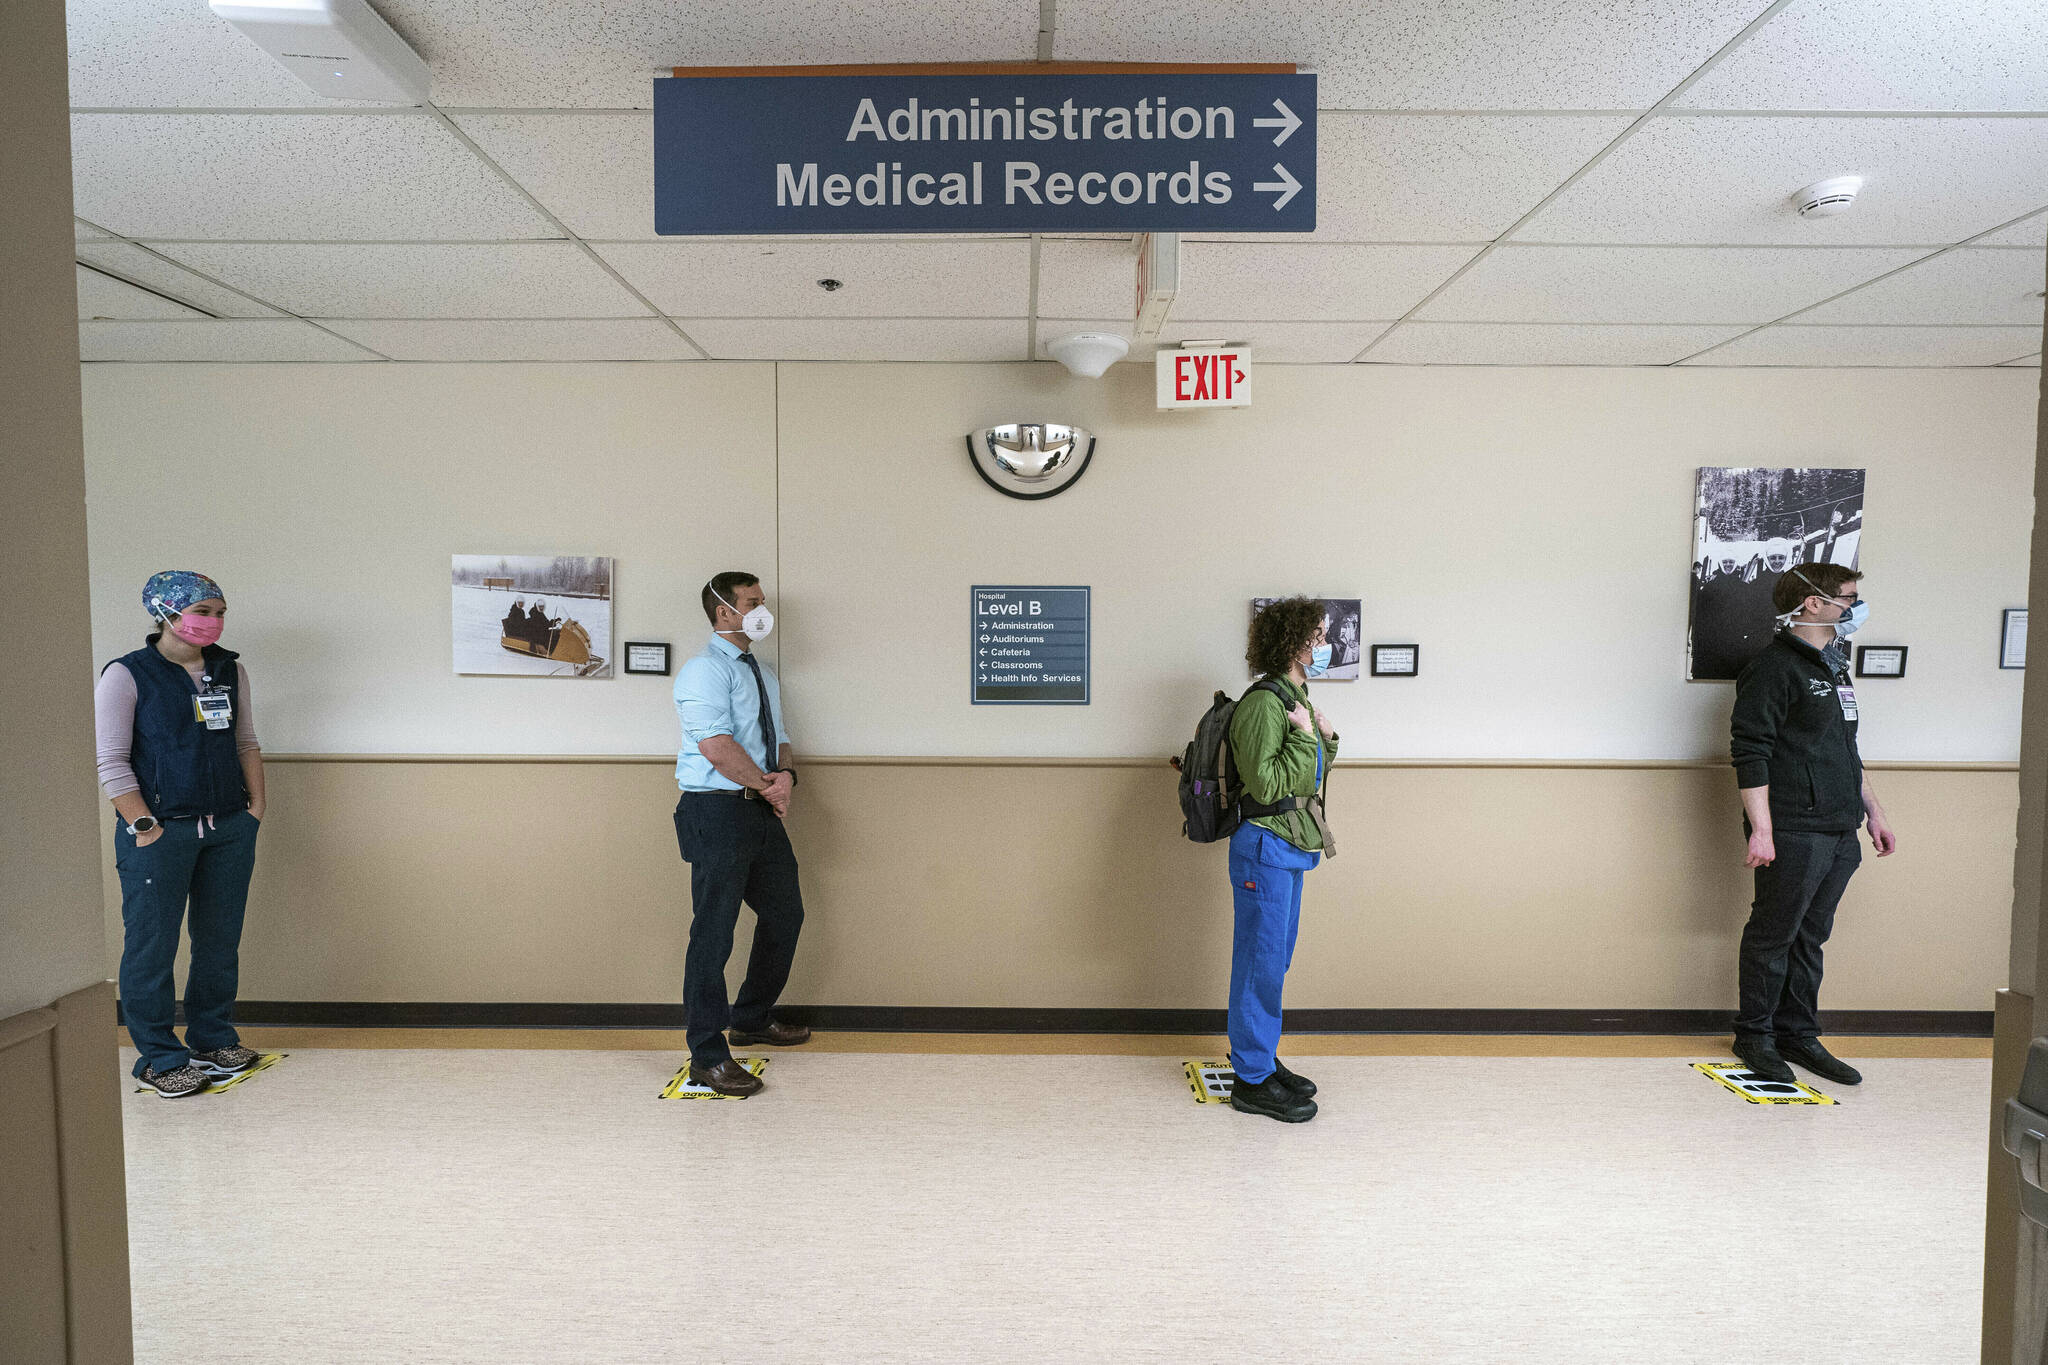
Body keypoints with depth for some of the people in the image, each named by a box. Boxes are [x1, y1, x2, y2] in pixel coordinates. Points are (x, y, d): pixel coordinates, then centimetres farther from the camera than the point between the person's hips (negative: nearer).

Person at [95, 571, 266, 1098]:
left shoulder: (230, 670, 9)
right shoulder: (126, 675, -6)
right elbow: (111, 762, -8)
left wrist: (257, 804, 8)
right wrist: (144, 827, -12)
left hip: (231, 829, 5)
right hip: (159, 834, -5)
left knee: (220, 940, 12)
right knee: (152, 946, 2)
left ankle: (213, 1039, 27)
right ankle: (160, 1059, 16)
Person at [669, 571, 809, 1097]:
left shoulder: (763, 674, 18)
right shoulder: (704, 671, -10)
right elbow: (717, 746, -20)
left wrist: (786, 775, -2)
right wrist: (768, 787, -11)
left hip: (763, 813, 9)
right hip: (717, 813, -9)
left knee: (785, 915, 17)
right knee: (713, 931, -5)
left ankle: (752, 1019, 36)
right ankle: (707, 1055, 5)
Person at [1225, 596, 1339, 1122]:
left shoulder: (1294, 700, 14)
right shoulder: (1263, 703, -17)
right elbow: (1266, 783, -24)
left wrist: (1326, 741, 6)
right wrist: (1304, 738, -20)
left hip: (1289, 849, 10)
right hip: (1266, 847, -10)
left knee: (1274, 961, 17)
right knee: (1261, 963, -2)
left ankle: (1264, 1061, 29)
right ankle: (1253, 1081, 9)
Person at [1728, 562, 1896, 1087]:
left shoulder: (1834, 666, 19)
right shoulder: (1774, 667, -11)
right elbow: (1750, 752, -16)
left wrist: (1873, 811, 25)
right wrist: (1761, 830, -20)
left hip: (1840, 834, 9)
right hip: (1793, 834, -9)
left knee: (1810, 937, 14)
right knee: (1773, 935, 1)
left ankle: (1799, 1035, 24)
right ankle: (1754, 1036, 13)